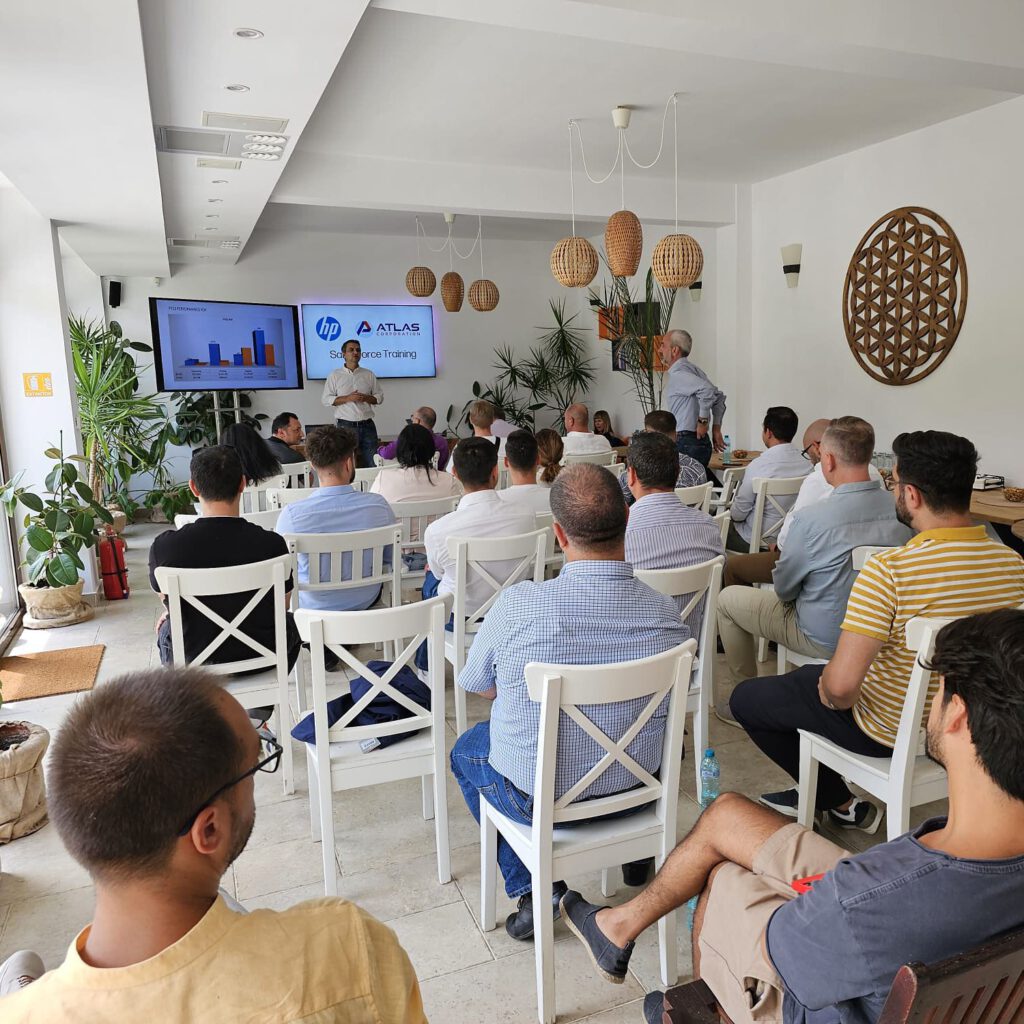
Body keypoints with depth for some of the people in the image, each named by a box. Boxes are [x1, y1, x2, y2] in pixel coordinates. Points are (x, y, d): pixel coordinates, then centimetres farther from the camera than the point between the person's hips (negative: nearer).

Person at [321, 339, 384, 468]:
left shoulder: (369, 374, 12)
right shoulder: (335, 375, 5)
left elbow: (379, 397, 12)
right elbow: (326, 399, 0)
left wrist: (365, 398, -9)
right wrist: (348, 398, -12)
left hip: (367, 425, 2)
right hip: (345, 425, -2)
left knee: (372, 464, 0)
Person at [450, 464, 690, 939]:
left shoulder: (518, 605, -27)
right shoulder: (667, 613, -18)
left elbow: (479, 687, -7)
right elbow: (672, 690, 3)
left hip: (538, 797, -4)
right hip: (638, 788, 4)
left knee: (466, 749, 28)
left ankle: (533, 886, 19)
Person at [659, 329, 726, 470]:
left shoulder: (676, 374, -12)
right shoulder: (693, 369, 18)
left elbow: (707, 390, -27)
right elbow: (719, 396, 21)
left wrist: (703, 421, -17)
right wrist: (716, 428, 18)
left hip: (686, 443, -10)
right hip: (700, 441, 10)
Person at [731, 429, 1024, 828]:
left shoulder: (889, 570, -33)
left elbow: (840, 685, -35)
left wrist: (831, 694, -11)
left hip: (888, 734, -7)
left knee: (746, 699, 10)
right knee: (808, 674, 28)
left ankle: (840, 802, 22)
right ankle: (815, 795, 35)